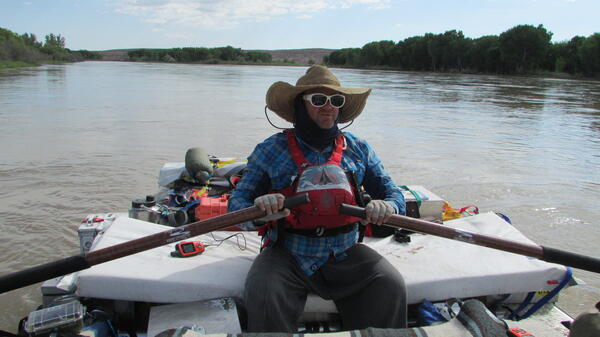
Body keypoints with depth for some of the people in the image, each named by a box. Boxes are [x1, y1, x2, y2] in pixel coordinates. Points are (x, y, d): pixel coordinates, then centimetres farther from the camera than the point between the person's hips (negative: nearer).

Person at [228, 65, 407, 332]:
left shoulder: (358, 149, 9)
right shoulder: (271, 150, 1)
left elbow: (392, 192, 12)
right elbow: (237, 200, 1)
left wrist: (388, 207, -13)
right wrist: (257, 212, -23)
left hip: (346, 254, 2)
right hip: (287, 253, -1)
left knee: (391, 285, -21)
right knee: (262, 294, -29)